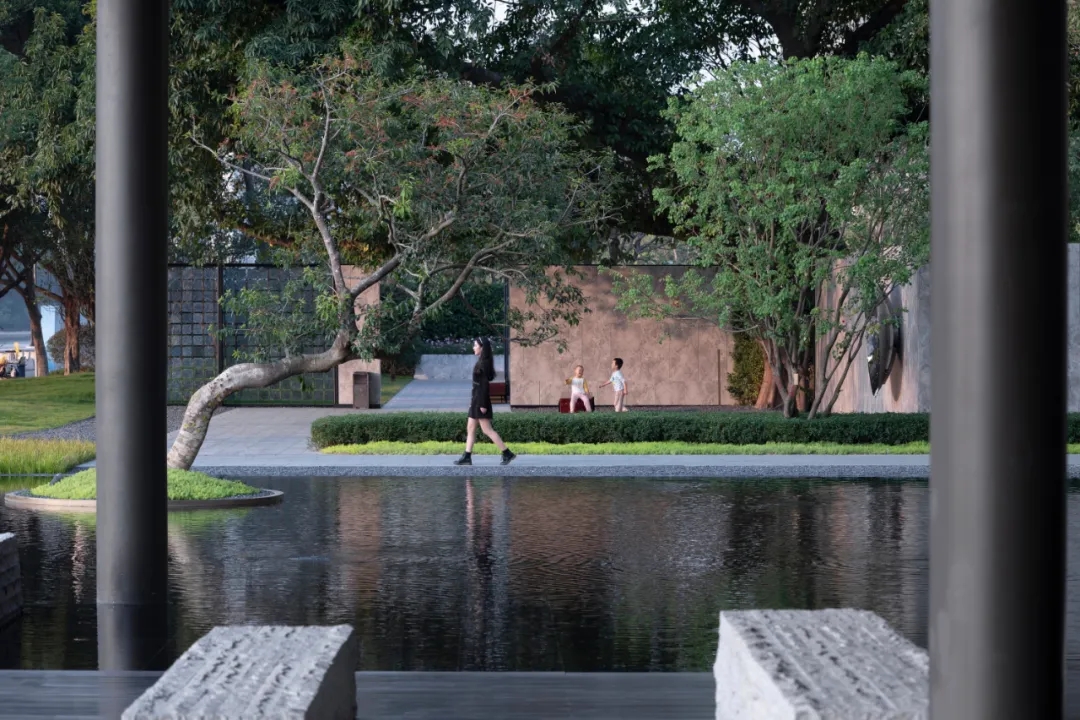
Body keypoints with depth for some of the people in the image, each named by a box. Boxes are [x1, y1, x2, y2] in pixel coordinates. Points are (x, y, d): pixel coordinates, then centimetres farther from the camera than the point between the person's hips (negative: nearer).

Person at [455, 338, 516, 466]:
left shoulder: (484, 363, -15)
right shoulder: (481, 362, 12)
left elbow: (485, 384, -19)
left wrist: (483, 404, -21)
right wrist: (473, 401, 20)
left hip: (480, 400, -10)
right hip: (476, 399, 10)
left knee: (487, 430, -7)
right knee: (470, 428, 9)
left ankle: (507, 453, -5)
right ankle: (467, 457, 11)